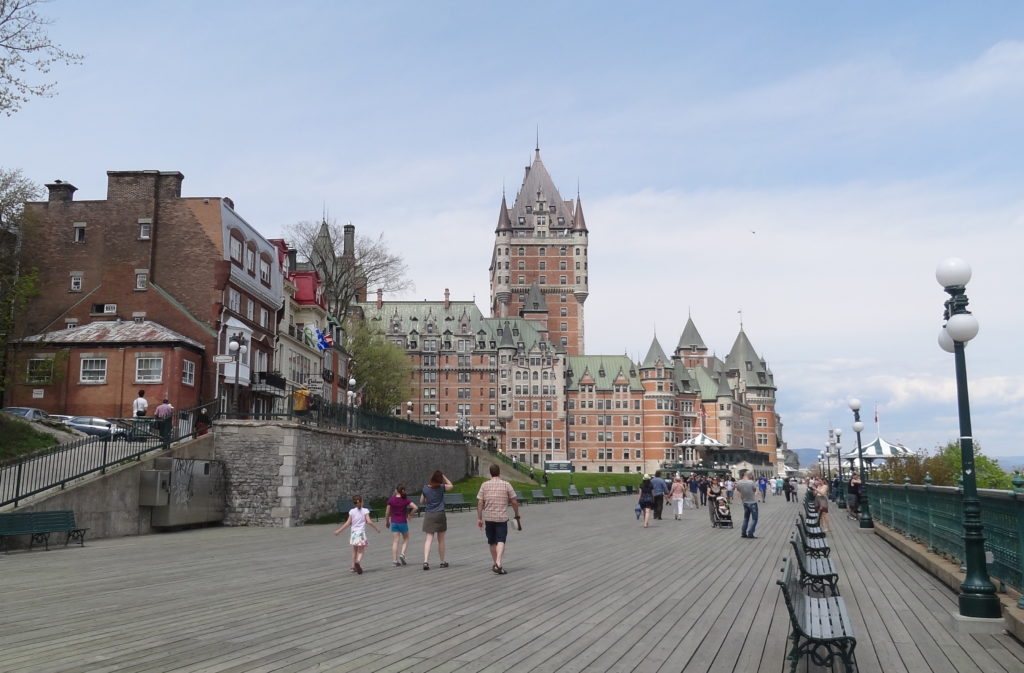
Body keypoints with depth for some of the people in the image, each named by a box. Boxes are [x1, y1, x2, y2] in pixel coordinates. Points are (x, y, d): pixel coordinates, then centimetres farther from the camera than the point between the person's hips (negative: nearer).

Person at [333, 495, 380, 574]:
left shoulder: (352, 511, 1)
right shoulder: (365, 511, -4)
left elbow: (348, 523, -1)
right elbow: (369, 522, -11)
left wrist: (339, 531, 7)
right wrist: (376, 528, 1)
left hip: (354, 533, 3)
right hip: (361, 533, -3)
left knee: (355, 551, 18)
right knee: (361, 551, 2)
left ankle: (353, 567, 20)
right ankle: (357, 562, -25)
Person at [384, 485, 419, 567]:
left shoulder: (391, 499, -4)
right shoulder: (406, 500, -6)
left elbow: (387, 512, 1)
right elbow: (415, 507, -16)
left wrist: (387, 521, 15)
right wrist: (410, 515, -1)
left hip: (394, 522, 1)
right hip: (403, 522, -1)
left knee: (395, 542, 3)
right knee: (406, 539, 17)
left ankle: (394, 560, -1)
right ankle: (402, 554, -4)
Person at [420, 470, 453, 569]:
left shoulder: (425, 488, 1)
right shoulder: (441, 487, -5)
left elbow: (421, 502, 11)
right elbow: (451, 486, 15)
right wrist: (444, 476, 12)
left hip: (428, 515, 2)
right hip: (439, 515, -2)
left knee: (429, 539, -2)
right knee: (441, 540, 10)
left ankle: (426, 561, -19)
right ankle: (442, 562, 20)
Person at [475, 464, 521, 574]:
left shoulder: (484, 485, 1)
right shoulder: (506, 485, -3)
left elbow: (480, 503, -1)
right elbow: (514, 502, -1)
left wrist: (479, 518, 4)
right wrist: (517, 515, 12)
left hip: (488, 518, 2)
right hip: (502, 518, -2)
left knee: (492, 542, 14)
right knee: (501, 541, -5)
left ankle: (495, 564, 25)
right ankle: (498, 563, -24)